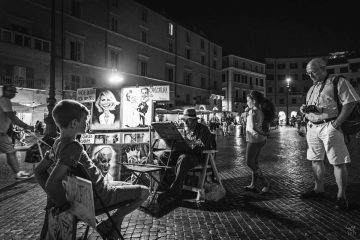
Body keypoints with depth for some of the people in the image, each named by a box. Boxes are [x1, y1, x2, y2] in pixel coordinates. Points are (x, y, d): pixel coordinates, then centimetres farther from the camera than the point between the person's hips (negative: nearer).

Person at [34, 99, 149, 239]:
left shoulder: (59, 143, -2)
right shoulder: (74, 147, -30)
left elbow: (39, 171, 7)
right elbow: (51, 184, -36)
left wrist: (54, 196, 6)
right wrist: (63, 204, -21)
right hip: (98, 198, -9)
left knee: (127, 186, 30)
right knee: (144, 192, 0)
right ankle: (108, 225, 7)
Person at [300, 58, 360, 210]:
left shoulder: (337, 82, -3)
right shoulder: (312, 89, 19)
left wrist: (336, 124, -18)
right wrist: (304, 109, 2)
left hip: (330, 127, -7)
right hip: (312, 128, 7)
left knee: (338, 162, -2)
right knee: (315, 160, 12)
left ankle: (341, 196, 8)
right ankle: (318, 189, 26)